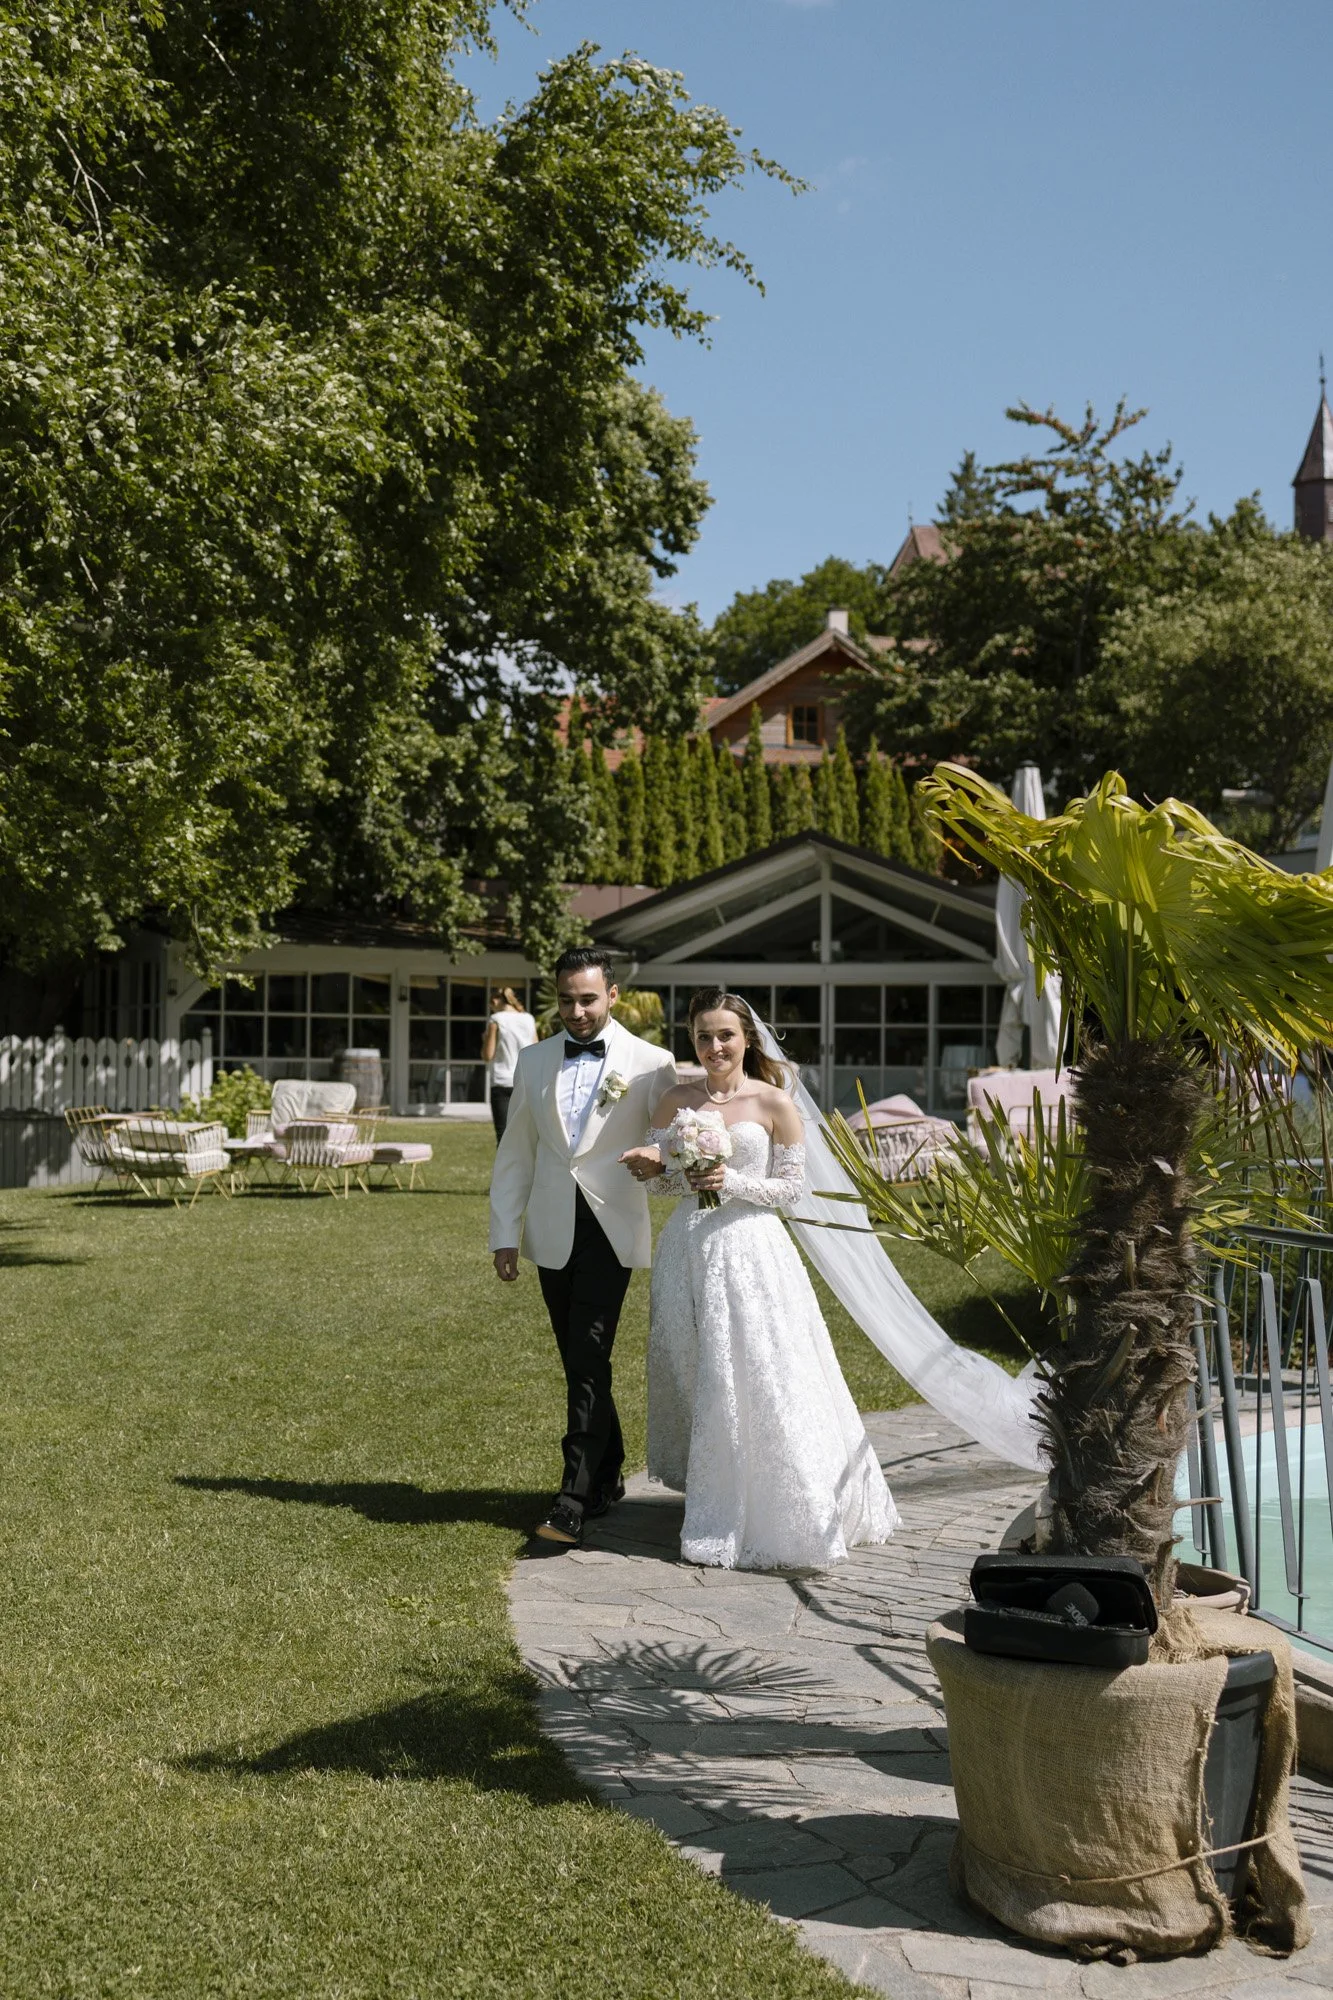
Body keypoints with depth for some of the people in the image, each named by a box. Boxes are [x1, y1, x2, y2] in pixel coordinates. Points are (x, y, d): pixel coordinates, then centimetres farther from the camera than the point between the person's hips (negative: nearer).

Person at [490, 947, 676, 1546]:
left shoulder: (651, 1063, -1)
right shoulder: (533, 1062, 9)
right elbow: (515, 1154, 12)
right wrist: (504, 1236, 8)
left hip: (609, 1231, -4)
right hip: (552, 1233, 4)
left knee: (588, 1363, -11)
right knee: (579, 1363, 12)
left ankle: (573, 1501, -9)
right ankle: (607, 1478, 27)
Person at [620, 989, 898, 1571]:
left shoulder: (774, 1103, -3)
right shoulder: (677, 1100, 7)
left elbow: (792, 1185, -1)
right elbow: (662, 1181, 11)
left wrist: (733, 1182, -15)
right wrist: (651, 1167, -11)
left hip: (751, 1249, -4)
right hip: (689, 1249, 4)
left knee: (755, 1379, -6)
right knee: (695, 1377, 8)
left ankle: (776, 1515, 6)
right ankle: (710, 1506, 22)